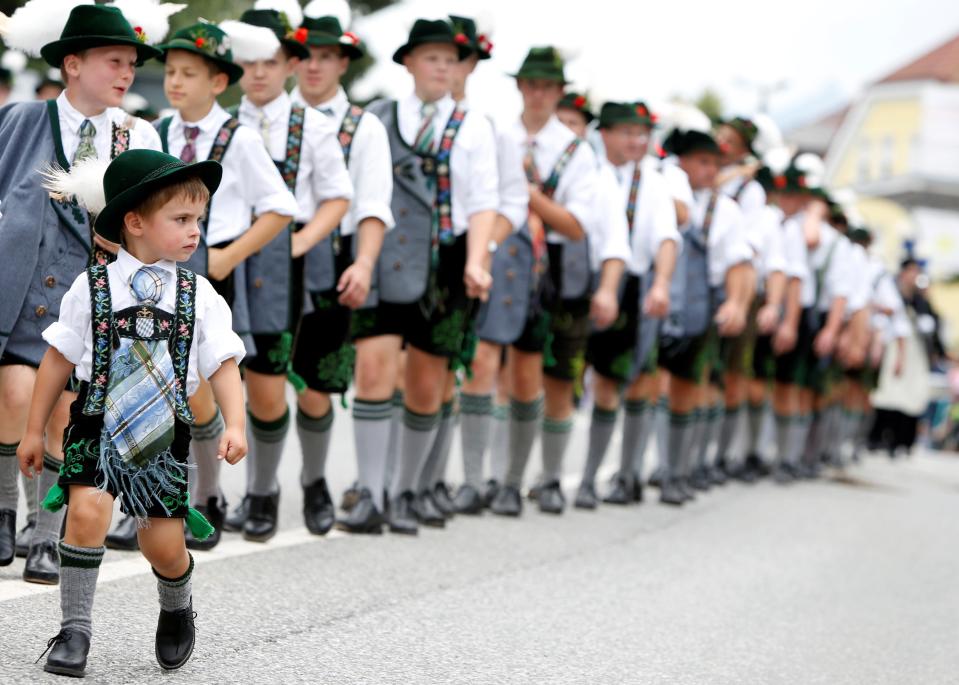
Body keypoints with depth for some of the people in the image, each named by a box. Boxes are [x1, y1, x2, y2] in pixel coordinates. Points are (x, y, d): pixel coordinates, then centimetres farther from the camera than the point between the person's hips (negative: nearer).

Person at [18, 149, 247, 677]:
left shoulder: (199, 296, 1)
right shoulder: (92, 288, -3)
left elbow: (224, 364, 0)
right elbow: (59, 359, 5)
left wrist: (234, 425, -16)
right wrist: (34, 431, 8)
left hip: (163, 435, 1)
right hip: (97, 427, -1)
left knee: (164, 545, 3)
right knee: (88, 511, -24)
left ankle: (177, 610, 37)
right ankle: (75, 628, -9)